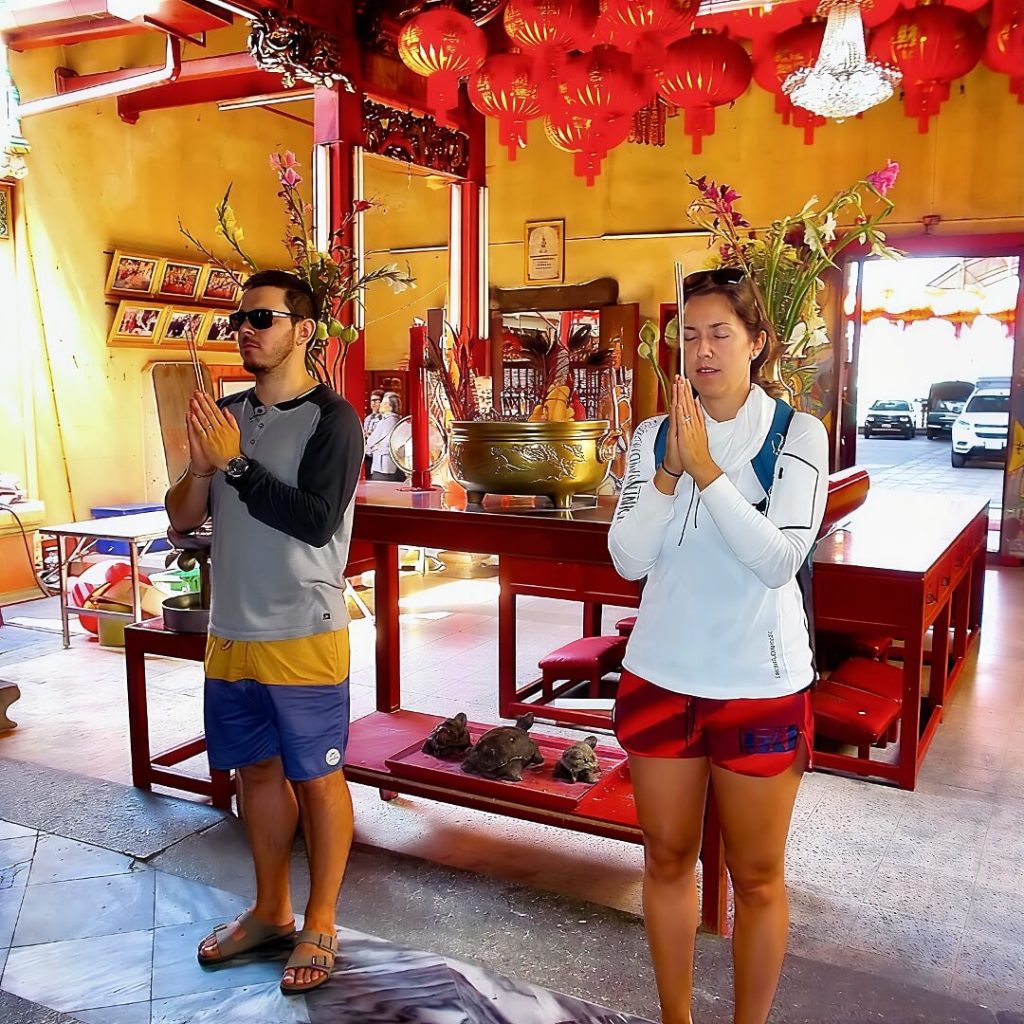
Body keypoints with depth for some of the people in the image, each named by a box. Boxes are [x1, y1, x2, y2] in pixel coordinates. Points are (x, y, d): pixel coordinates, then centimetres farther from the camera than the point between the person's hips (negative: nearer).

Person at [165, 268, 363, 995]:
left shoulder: (332, 418, -11)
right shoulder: (228, 412, 8)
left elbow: (316, 522, -22)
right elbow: (181, 520, 8)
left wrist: (235, 462, -22)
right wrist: (201, 466, -11)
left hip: (303, 637, -6)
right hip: (231, 634, 7)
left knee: (317, 778, 6)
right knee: (257, 770, 17)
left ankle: (320, 926, 23)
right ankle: (270, 911, 35)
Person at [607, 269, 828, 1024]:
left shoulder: (798, 434, -8)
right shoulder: (654, 435, 1)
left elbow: (780, 559, -19)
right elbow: (629, 558, -7)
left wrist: (706, 469, -24)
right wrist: (670, 469, -18)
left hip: (761, 684, -3)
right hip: (660, 675, 3)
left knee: (757, 874, 10)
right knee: (668, 858, 16)